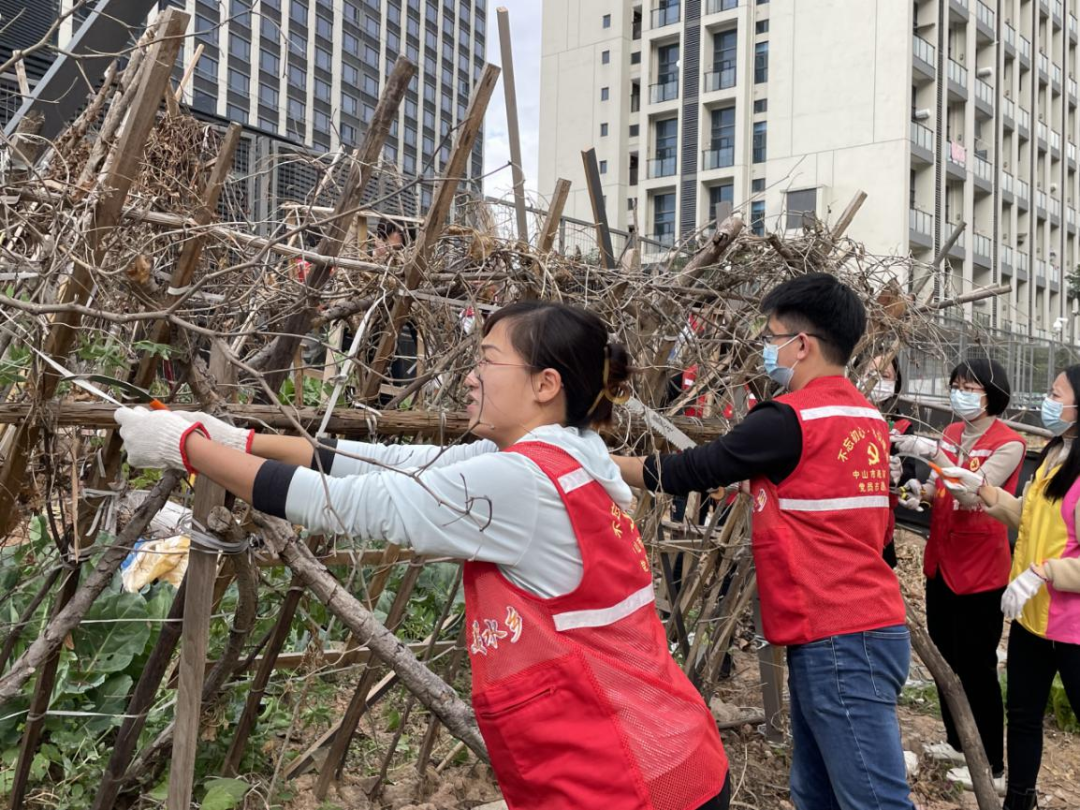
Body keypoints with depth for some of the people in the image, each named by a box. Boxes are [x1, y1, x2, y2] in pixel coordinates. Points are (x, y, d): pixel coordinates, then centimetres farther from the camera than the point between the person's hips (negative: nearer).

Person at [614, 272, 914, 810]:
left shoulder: (789, 418, -14)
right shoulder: (865, 416, 12)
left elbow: (695, 470, -8)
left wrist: (605, 464, 3)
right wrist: (749, 486, 21)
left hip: (837, 639, -9)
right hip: (865, 624, 9)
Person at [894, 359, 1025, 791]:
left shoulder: (1008, 443, -13)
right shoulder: (951, 433, 6)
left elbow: (971, 495, -25)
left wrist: (934, 451, -33)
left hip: (980, 569, -6)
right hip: (941, 561, 7)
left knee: (976, 667, 1)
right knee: (945, 658, 15)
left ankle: (992, 767, 15)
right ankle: (956, 742, 33)